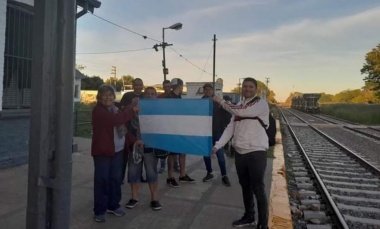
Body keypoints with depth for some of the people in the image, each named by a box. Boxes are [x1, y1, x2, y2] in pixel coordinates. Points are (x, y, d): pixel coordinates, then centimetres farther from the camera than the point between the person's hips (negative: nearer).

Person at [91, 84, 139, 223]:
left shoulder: (116, 108, 14)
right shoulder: (98, 110, -12)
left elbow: (123, 125, 18)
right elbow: (115, 120, -27)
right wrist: (132, 110, -18)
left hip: (117, 149, 7)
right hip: (102, 150, -7)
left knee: (116, 178, 13)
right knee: (102, 179, -2)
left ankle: (113, 205, 27)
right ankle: (99, 211, 9)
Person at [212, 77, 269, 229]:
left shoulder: (261, 104, -7)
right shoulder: (238, 106, 13)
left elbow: (241, 111, -23)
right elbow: (230, 128, 6)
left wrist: (221, 102, -9)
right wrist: (217, 146, -5)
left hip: (256, 152, -6)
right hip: (239, 152, 7)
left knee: (258, 189, -1)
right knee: (245, 187, 17)